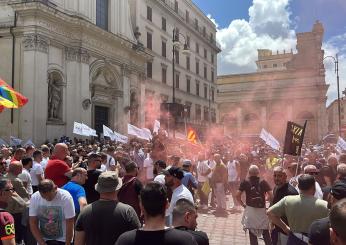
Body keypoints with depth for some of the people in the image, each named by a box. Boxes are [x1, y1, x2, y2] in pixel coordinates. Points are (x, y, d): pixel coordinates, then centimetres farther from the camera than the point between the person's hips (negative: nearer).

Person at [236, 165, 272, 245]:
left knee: (252, 233, 10)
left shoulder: (245, 182, -4)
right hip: (262, 210, 1)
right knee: (266, 233, 16)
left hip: (250, 210, -1)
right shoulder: (263, 182, -2)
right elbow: (271, 196, -8)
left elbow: (237, 195, -10)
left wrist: (243, 204, 4)